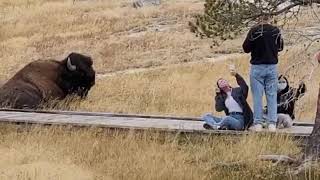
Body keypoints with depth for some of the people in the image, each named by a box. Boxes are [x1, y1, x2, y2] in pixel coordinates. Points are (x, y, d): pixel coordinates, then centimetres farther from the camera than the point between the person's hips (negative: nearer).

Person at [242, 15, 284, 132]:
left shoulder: (254, 30, -11)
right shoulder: (276, 31, -2)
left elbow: (246, 48, -3)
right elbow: (280, 47, 13)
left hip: (257, 67, -2)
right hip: (272, 67, 2)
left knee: (257, 96, 2)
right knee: (272, 96, 7)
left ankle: (258, 123, 0)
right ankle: (272, 124, 3)